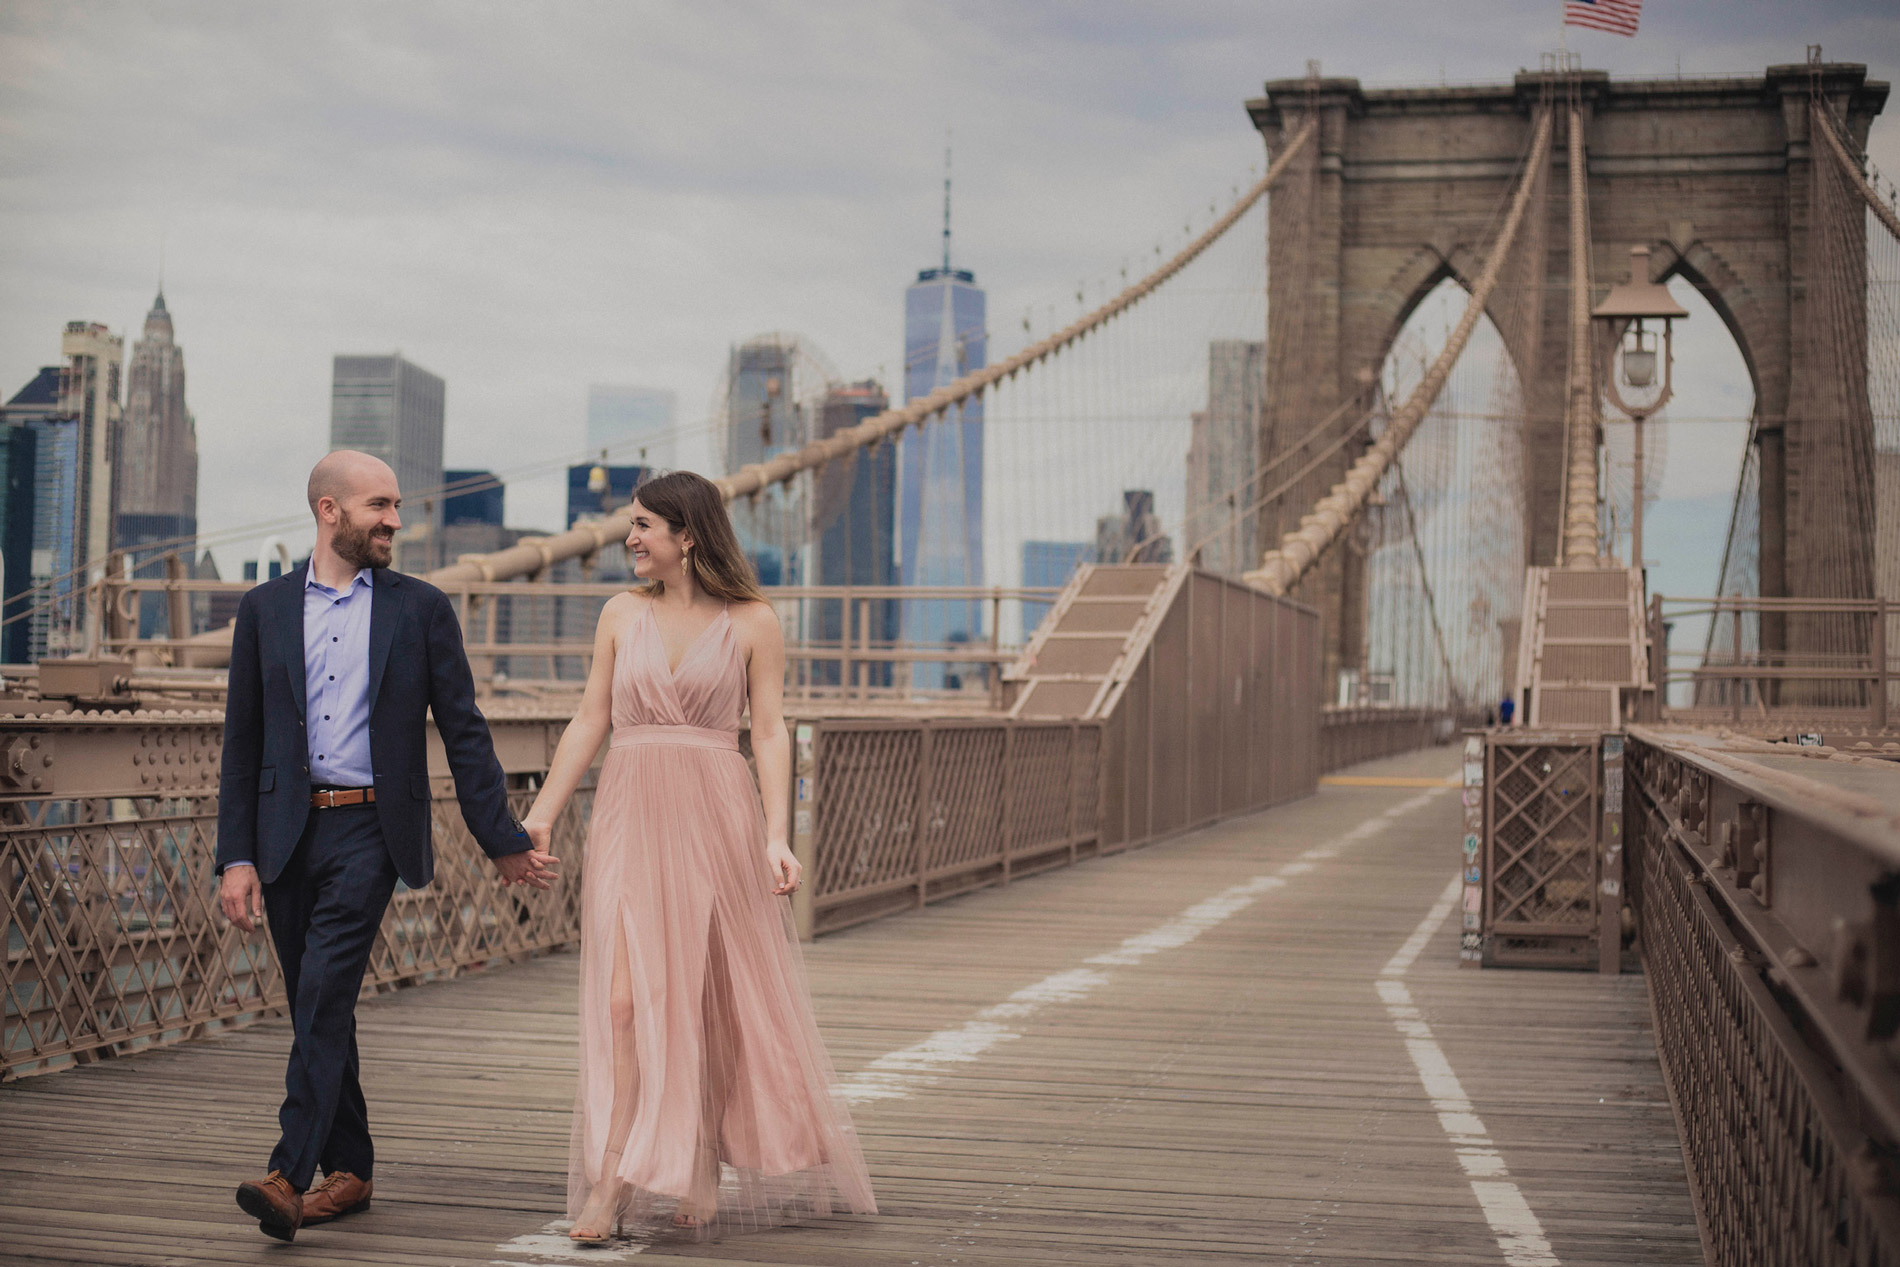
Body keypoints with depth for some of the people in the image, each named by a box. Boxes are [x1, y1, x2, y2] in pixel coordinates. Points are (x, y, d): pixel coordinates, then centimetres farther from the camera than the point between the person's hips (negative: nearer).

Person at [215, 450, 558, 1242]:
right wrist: (236, 856, 1)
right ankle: (348, 1169, 20)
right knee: (316, 1008, 9)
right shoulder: (265, 610, 8)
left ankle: (290, 1173, -18)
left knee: (324, 995, -16)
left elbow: (463, 731, 6)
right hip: (287, 831, 3)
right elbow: (242, 743, 8)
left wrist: (503, 841, 4)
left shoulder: (421, 609, 5)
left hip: (369, 829, -3)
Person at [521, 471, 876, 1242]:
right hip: (631, 816, 2)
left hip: (715, 817, -2)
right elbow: (590, 722, 11)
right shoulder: (622, 614, 10)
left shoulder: (751, 622, 1)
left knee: (711, 999, 6)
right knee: (627, 998, -7)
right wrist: (541, 815, 5)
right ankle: (612, 1180, -8)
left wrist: (776, 837, -13)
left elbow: (770, 732, -3)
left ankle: (703, 1169, 20)